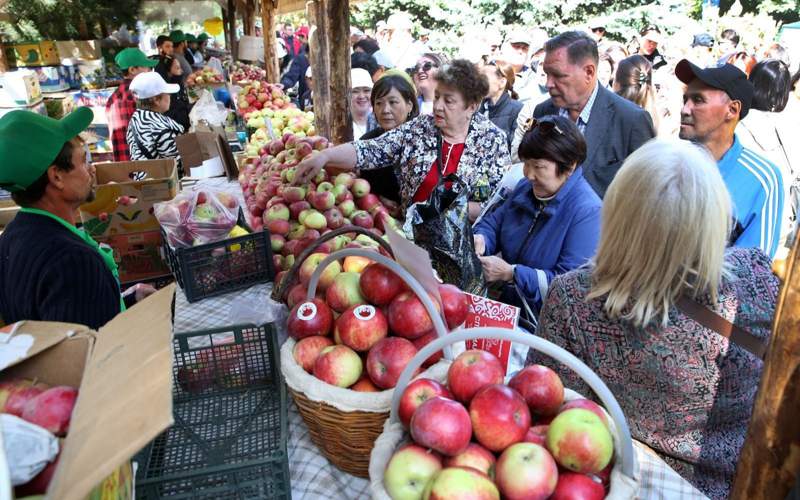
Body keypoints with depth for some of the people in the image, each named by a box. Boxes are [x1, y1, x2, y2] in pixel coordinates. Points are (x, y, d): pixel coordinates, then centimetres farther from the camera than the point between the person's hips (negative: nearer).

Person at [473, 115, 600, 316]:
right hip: (508, 308, 7)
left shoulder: (587, 211, -17)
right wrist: (481, 239, -7)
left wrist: (510, 273, -22)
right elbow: (494, 222, 17)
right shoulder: (526, 187, 7)